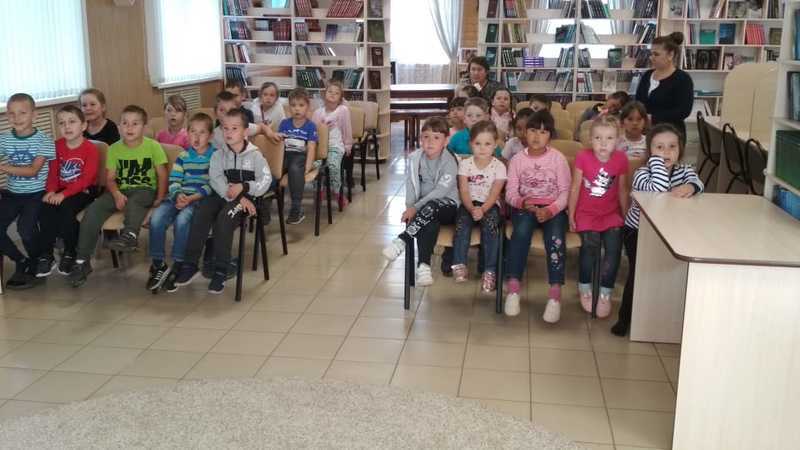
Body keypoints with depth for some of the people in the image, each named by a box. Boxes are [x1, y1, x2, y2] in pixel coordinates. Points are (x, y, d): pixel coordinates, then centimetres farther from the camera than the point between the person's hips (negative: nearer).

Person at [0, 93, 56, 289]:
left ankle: (36, 265, 2)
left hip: (36, 193, -4)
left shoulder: (44, 140, -8)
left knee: (25, 227, -26)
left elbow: (32, 171, -16)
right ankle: (21, 260, 13)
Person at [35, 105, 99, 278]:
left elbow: (86, 179, -19)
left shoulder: (90, 148, -12)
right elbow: (53, 172, 5)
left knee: (66, 208, -31)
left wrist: (64, 194, -26)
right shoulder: (57, 146, 6)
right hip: (61, 190, 5)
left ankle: (70, 253, -9)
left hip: (84, 191, -5)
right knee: (45, 209, -22)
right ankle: (45, 255, -12)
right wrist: (51, 191, -15)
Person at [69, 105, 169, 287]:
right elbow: (110, 178, 4)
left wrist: (160, 198, -13)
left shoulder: (153, 146, -2)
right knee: (93, 209, -20)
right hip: (121, 191, 3)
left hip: (145, 190, -3)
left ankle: (130, 235, -61)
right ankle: (82, 261, -19)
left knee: (133, 201, -38)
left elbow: (162, 175, -1)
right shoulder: (114, 149, 6)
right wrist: (117, 194, -17)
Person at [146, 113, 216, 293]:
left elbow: (212, 185, -8)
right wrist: (178, 195, -14)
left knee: (182, 219, -33)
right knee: (156, 218, -21)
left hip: (201, 198, -4)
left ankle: (177, 266, -17)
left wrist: (192, 198, -18)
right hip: (179, 196, 4)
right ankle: (158, 264, -6)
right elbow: (173, 180, 8)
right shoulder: (183, 156, 14)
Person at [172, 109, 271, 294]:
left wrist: (243, 187, -21)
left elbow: (266, 180, -7)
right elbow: (216, 179, -7)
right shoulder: (218, 155, 7)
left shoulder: (254, 155, 0)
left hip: (247, 196, -4)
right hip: (222, 194, 4)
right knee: (201, 213, -24)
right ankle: (190, 265, -17)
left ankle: (221, 270, -21)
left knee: (224, 218, -31)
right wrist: (234, 196, -22)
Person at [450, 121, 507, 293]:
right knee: (463, 222, -30)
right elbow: (464, 191, -7)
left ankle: (490, 271, -28)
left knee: (490, 224, -31)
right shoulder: (465, 164, 2)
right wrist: (472, 209, -26)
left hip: (490, 205, -1)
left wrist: (482, 210, -28)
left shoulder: (499, 166, -2)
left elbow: (494, 194, -11)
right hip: (468, 204, 1)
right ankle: (459, 265, -26)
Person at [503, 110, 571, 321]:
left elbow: (565, 191, -2)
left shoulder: (558, 158, 3)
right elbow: (510, 192, 2)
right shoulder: (517, 159, 7)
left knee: (556, 236, -32)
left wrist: (550, 210, -19)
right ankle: (513, 287, -35)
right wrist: (523, 203, -20)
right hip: (525, 207, 0)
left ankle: (555, 292, -37)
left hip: (553, 208, 0)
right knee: (522, 230, -34)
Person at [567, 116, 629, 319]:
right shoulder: (583, 157, -10)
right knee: (590, 245, -26)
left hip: (611, 214, 2)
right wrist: (571, 215, 0)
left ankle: (605, 294, -3)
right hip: (586, 213, -2)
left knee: (614, 247, -22)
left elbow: (622, 189, 8)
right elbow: (575, 188, -2)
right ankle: (584, 288, -1)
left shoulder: (621, 159, -4)